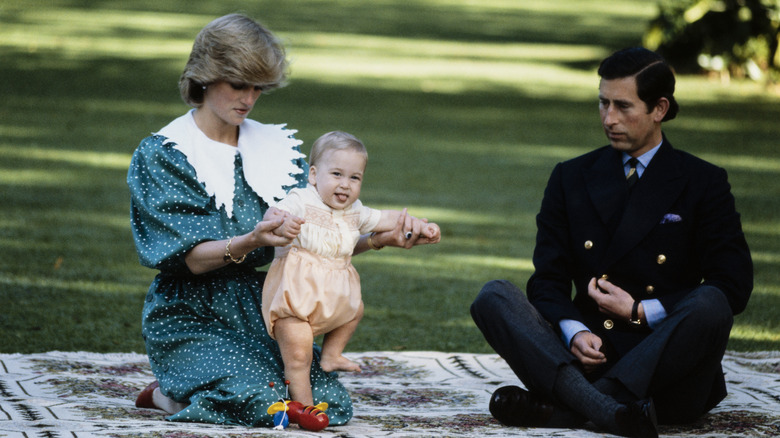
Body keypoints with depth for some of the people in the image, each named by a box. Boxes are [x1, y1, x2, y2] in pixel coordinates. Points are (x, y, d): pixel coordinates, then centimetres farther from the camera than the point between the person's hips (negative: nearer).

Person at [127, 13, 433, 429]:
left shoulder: (277, 147, 11)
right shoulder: (161, 155, -5)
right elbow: (191, 258, -15)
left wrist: (379, 238, -15)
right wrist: (250, 243, -34)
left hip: (266, 315, 6)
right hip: (192, 321, -6)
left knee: (331, 402, -14)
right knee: (265, 402, -29)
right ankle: (169, 394, 2)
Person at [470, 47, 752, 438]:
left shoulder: (703, 183, 7)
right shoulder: (571, 178, 15)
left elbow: (733, 287, -2)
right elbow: (548, 278, 9)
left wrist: (640, 312, -8)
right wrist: (573, 332, -14)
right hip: (588, 354, 2)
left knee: (710, 304, -33)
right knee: (494, 297, -19)